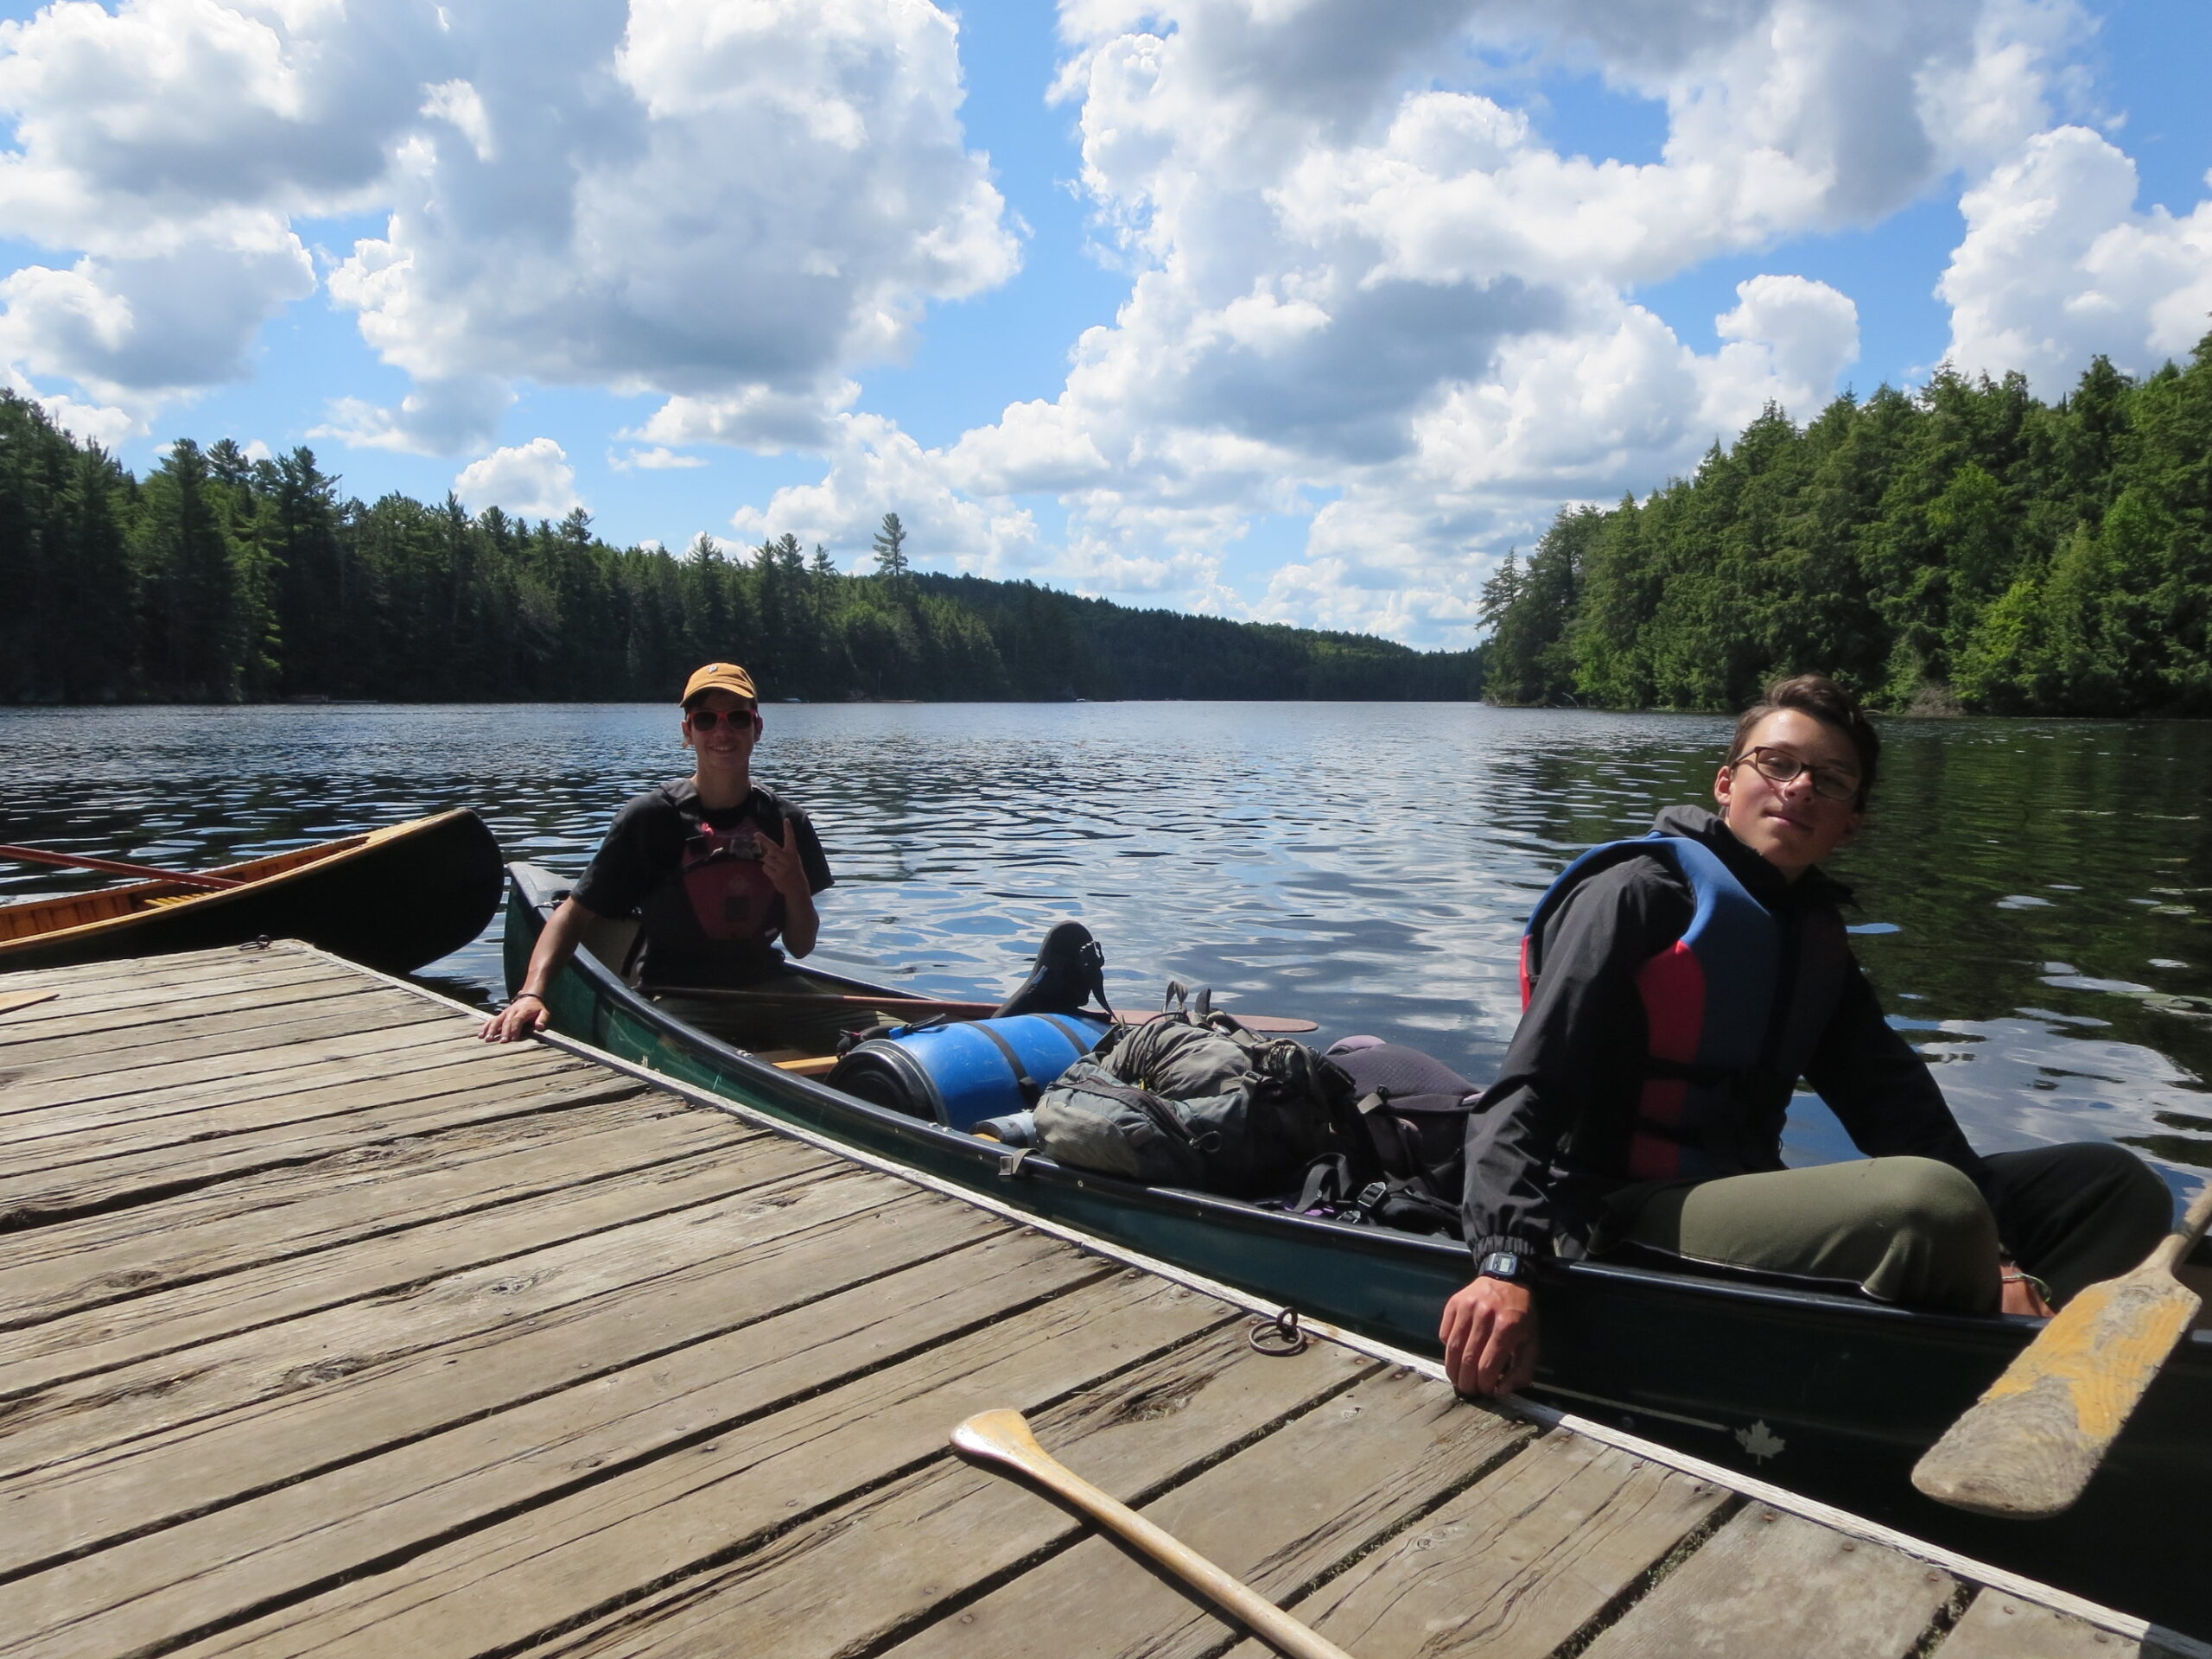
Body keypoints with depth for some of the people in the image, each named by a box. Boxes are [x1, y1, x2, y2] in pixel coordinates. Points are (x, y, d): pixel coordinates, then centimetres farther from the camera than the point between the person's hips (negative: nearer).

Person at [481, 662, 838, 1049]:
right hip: (676, 998, -4)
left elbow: (801, 947, 11)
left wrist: (796, 889, -10)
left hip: (769, 987, 5)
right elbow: (575, 912, -6)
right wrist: (532, 993, -21)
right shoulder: (651, 817, -5)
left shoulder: (785, 822, 6)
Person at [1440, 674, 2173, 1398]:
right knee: (1934, 1203, -31)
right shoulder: (1641, 893, -6)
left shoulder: (1814, 934, 15)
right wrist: (1505, 1264, -29)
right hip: (1628, 1215, -8)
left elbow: (1898, 1108, 5)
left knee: (2114, 1182, 3)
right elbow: (1526, 1092, -16)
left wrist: (1992, 1262, -10)